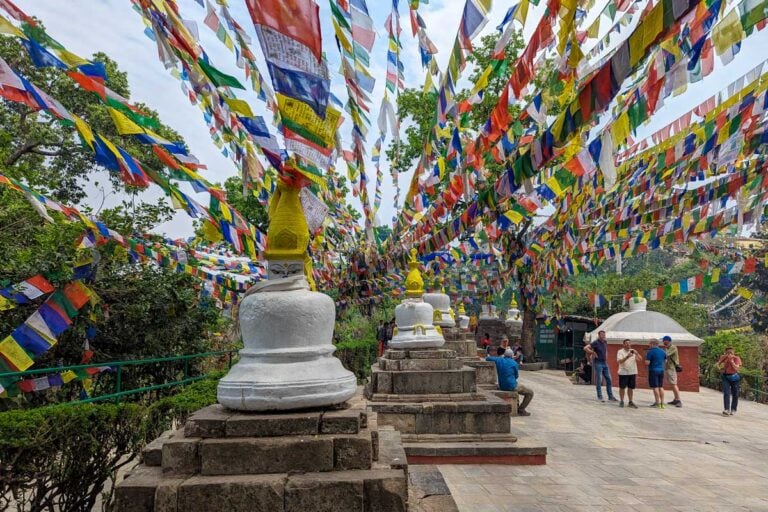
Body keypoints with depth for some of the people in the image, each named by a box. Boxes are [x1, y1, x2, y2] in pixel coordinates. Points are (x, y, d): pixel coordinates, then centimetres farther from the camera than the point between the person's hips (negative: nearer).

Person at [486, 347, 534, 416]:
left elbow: (487, 358, 14)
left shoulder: (498, 360, -2)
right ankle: (521, 410, 11)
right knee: (530, 393, 13)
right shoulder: (514, 363, -10)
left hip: (502, 387, 6)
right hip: (512, 386, -6)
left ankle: (517, 407, 42)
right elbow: (516, 376, 3)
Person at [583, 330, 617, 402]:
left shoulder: (605, 342, 8)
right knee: (599, 380, -2)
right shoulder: (596, 342, -13)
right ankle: (600, 396, 6)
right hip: (598, 363, -7)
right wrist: (593, 353, -18)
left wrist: (606, 356, 17)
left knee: (609, 379, 6)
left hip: (605, 363, 7)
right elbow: (585, 348, -22)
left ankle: (610, 396, 13)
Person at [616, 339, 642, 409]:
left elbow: (640, 360, 1)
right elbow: (619, 361, -16)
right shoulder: (620, 352, -4)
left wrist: (636, 353, -17)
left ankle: (630, 402, 17)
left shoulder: (633, 351, 9)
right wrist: (627, 357, -28)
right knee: (622, 387, 3)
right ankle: (621, 402, 13)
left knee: (631, 388, 8)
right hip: (623, 373, -4)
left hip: (632, 372, 4)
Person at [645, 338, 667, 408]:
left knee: (655, 387, -2)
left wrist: (646, 359, 3)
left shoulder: (650, 352, -13)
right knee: (661, 387, 12)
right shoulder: (662, 351, 8)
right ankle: (662, 403, 13)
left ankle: (657, 403, 0)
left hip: (653, 371, -6)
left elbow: (647, 363, -17)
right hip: (661, 370, 6)